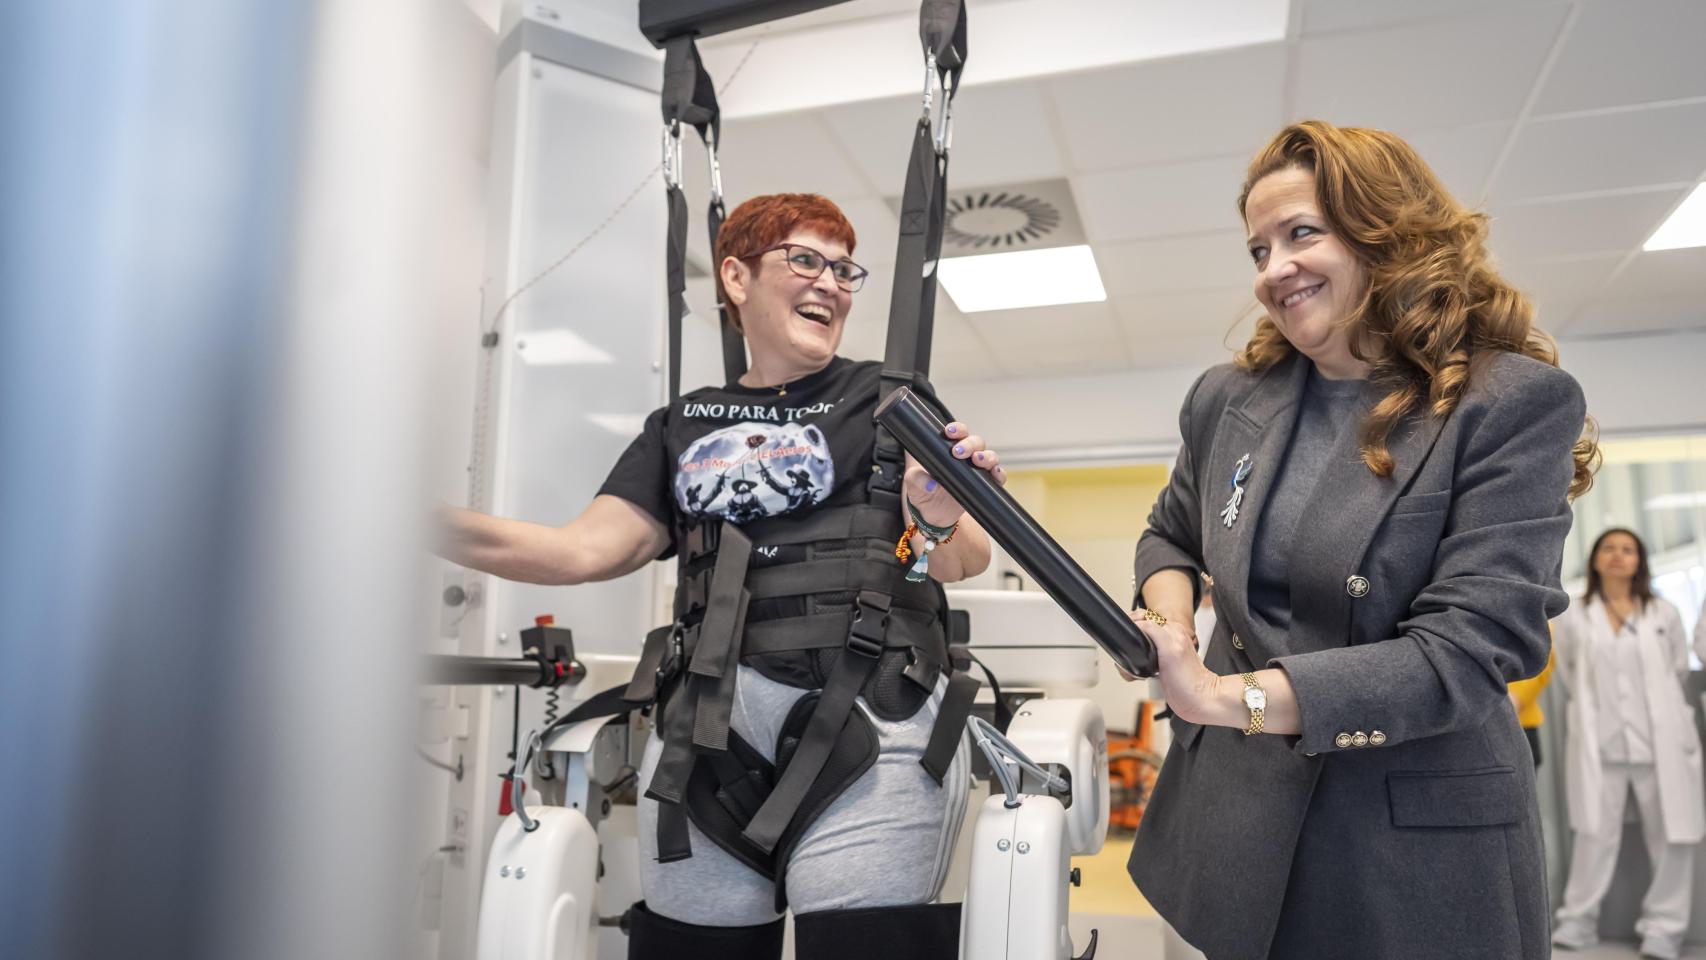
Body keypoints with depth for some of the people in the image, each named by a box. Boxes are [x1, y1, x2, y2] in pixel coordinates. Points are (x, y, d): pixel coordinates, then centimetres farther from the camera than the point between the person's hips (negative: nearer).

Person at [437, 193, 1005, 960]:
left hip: (870, 721, -2)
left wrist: (937, 522, -19)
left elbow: (966, 560, 4)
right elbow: (584, 550, 7)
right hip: (709, 729, 3)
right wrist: (438, 526, -6)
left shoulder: (891, 399, 11)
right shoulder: (682, 428, 17)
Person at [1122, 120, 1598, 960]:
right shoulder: (1227, 398, 1)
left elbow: (1468, 646, -19)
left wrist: (1230, 697, -27)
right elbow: (1170, 538, 17)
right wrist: (1168, 624, -6)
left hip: (1420, 838, -3)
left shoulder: (1513, 403, -12)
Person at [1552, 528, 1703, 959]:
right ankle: (1579, 920, 10)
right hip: (1599, 743, -1)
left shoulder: (1665, 614, 4)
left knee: (1671, 835, 2)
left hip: (1660, 741, 1)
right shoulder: (1573, 618, 2)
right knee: (1595, 834, 2)